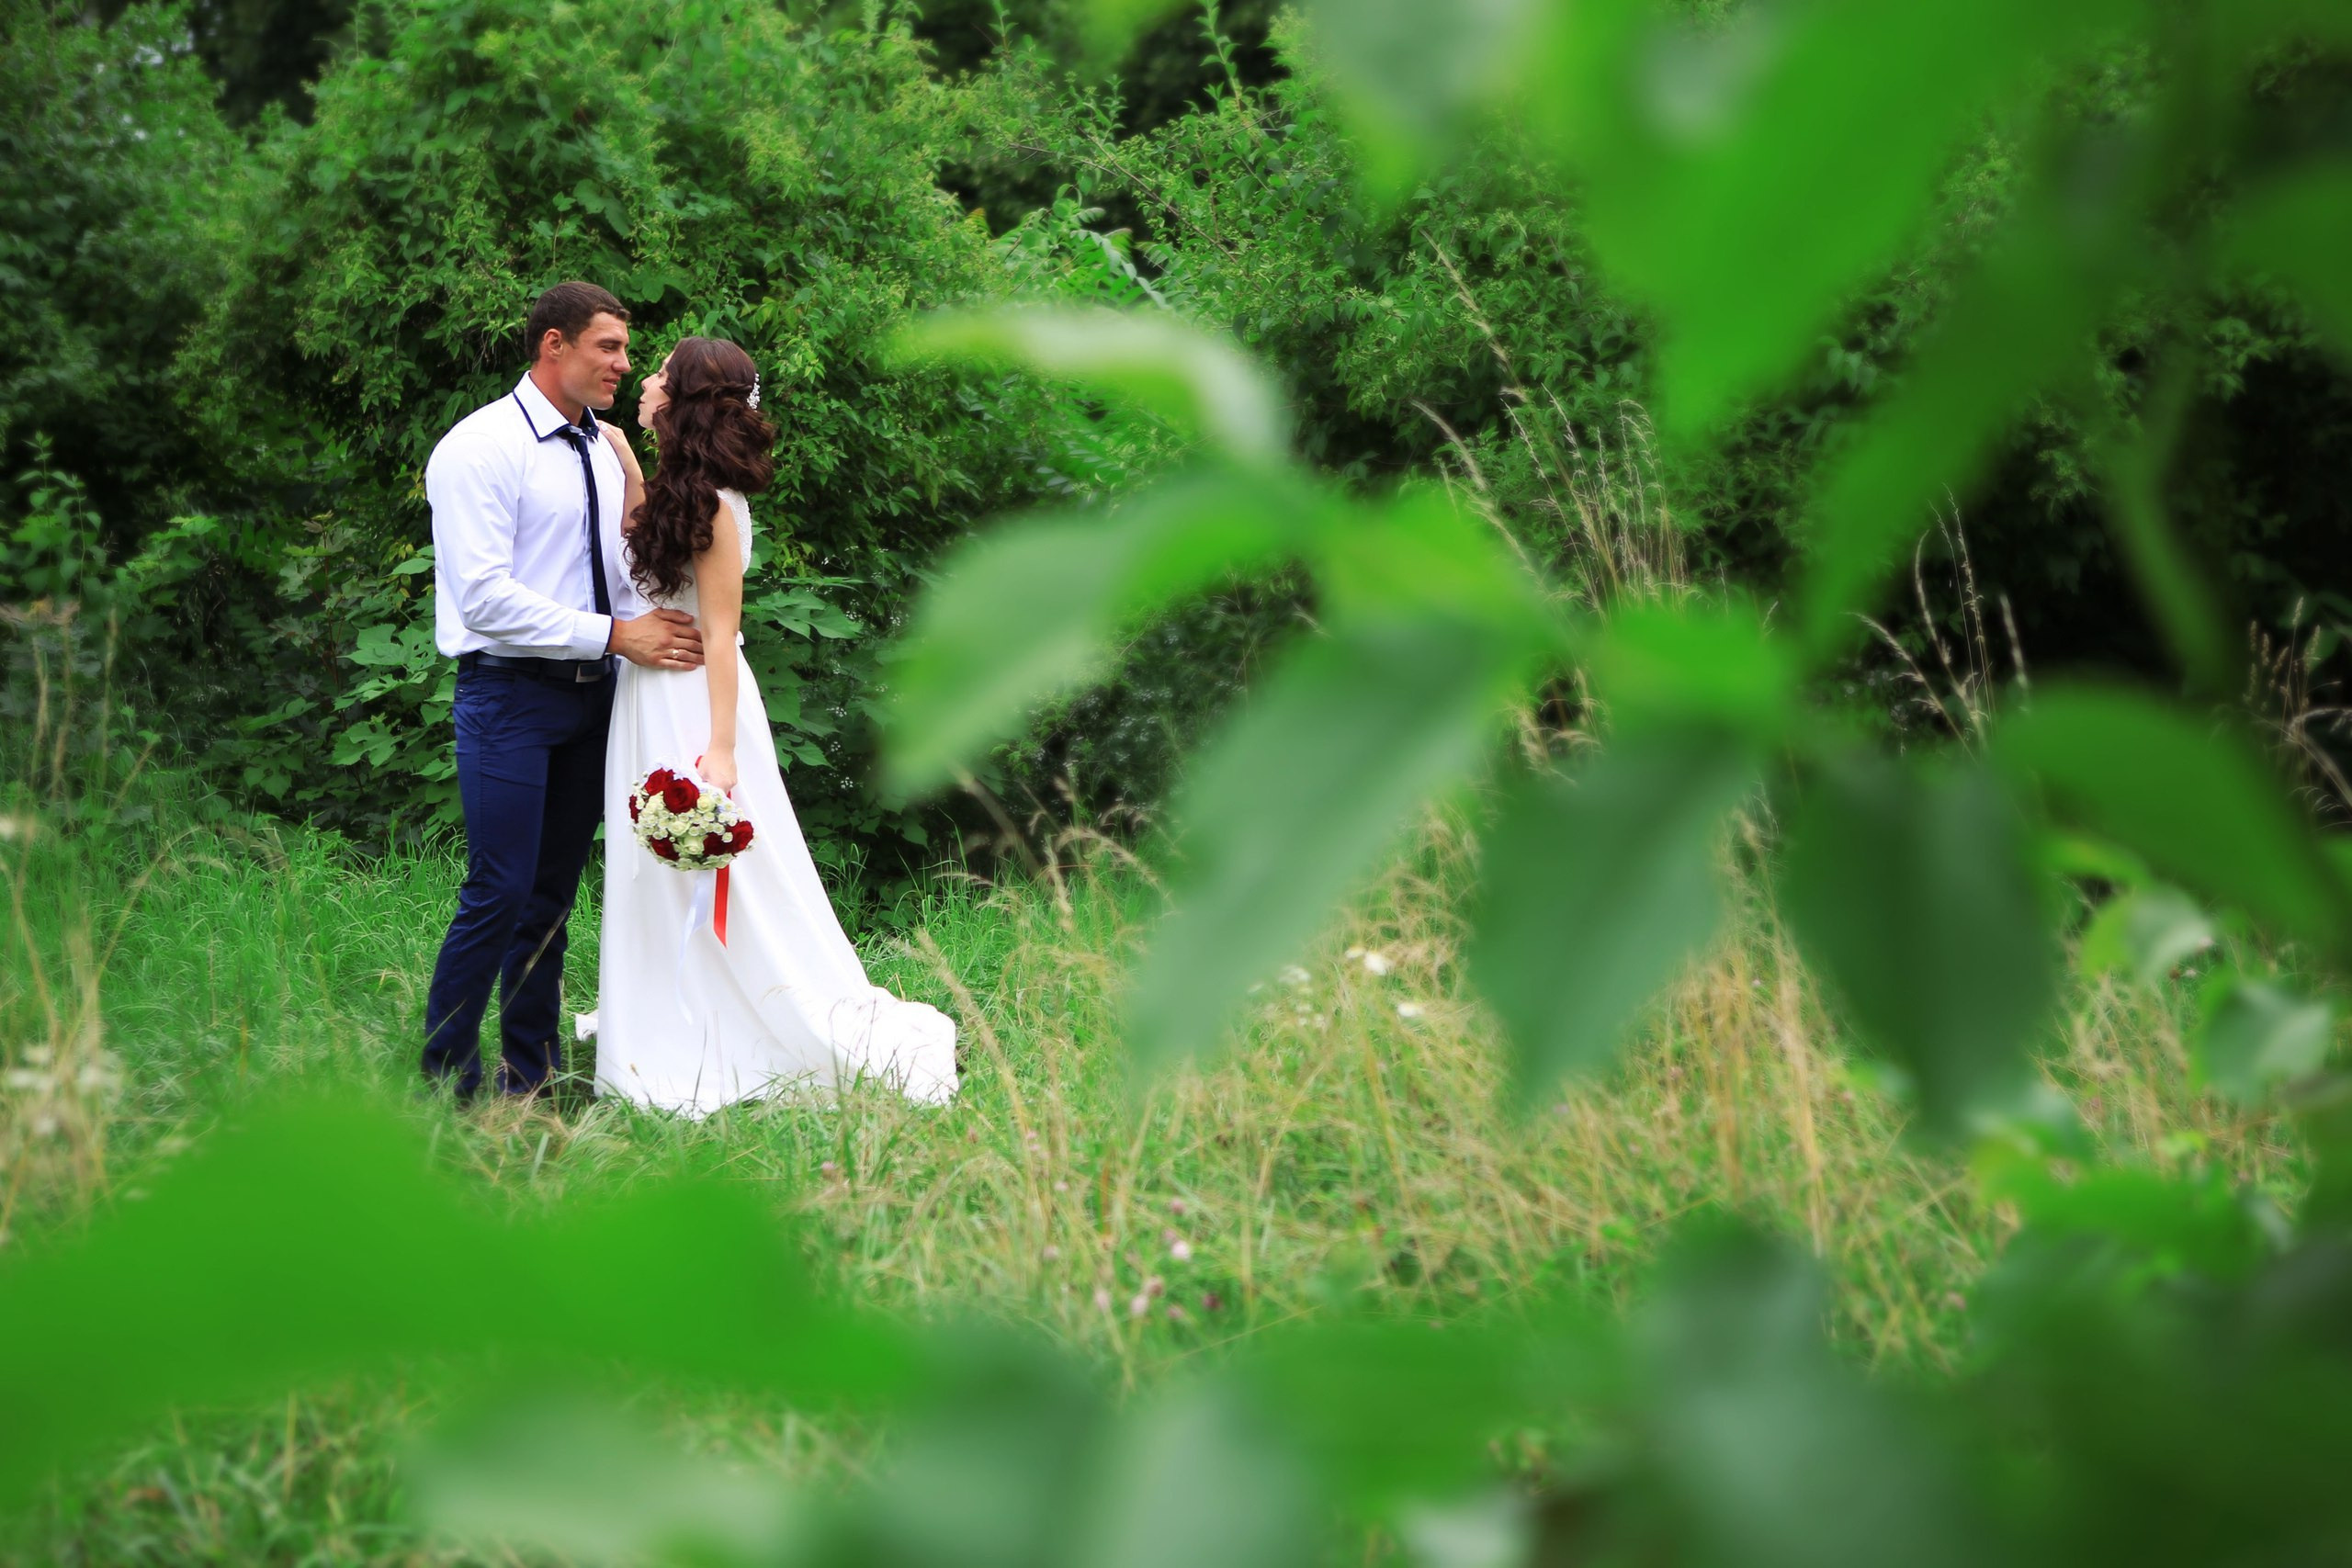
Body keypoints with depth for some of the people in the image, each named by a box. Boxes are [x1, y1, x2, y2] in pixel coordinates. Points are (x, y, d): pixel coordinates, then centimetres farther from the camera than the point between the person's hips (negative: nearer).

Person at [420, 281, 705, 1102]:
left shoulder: (603, 449, 13)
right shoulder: (481, 448, -12)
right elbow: (483, 596, -19)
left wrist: (661, 626, 2)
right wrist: (613, 634, -19)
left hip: (590, 696, 8)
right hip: (510, 696, -8)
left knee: (555, 890, 12)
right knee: (501, 892, -11)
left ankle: (530, 1073, 21)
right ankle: (446, 1082, 1)